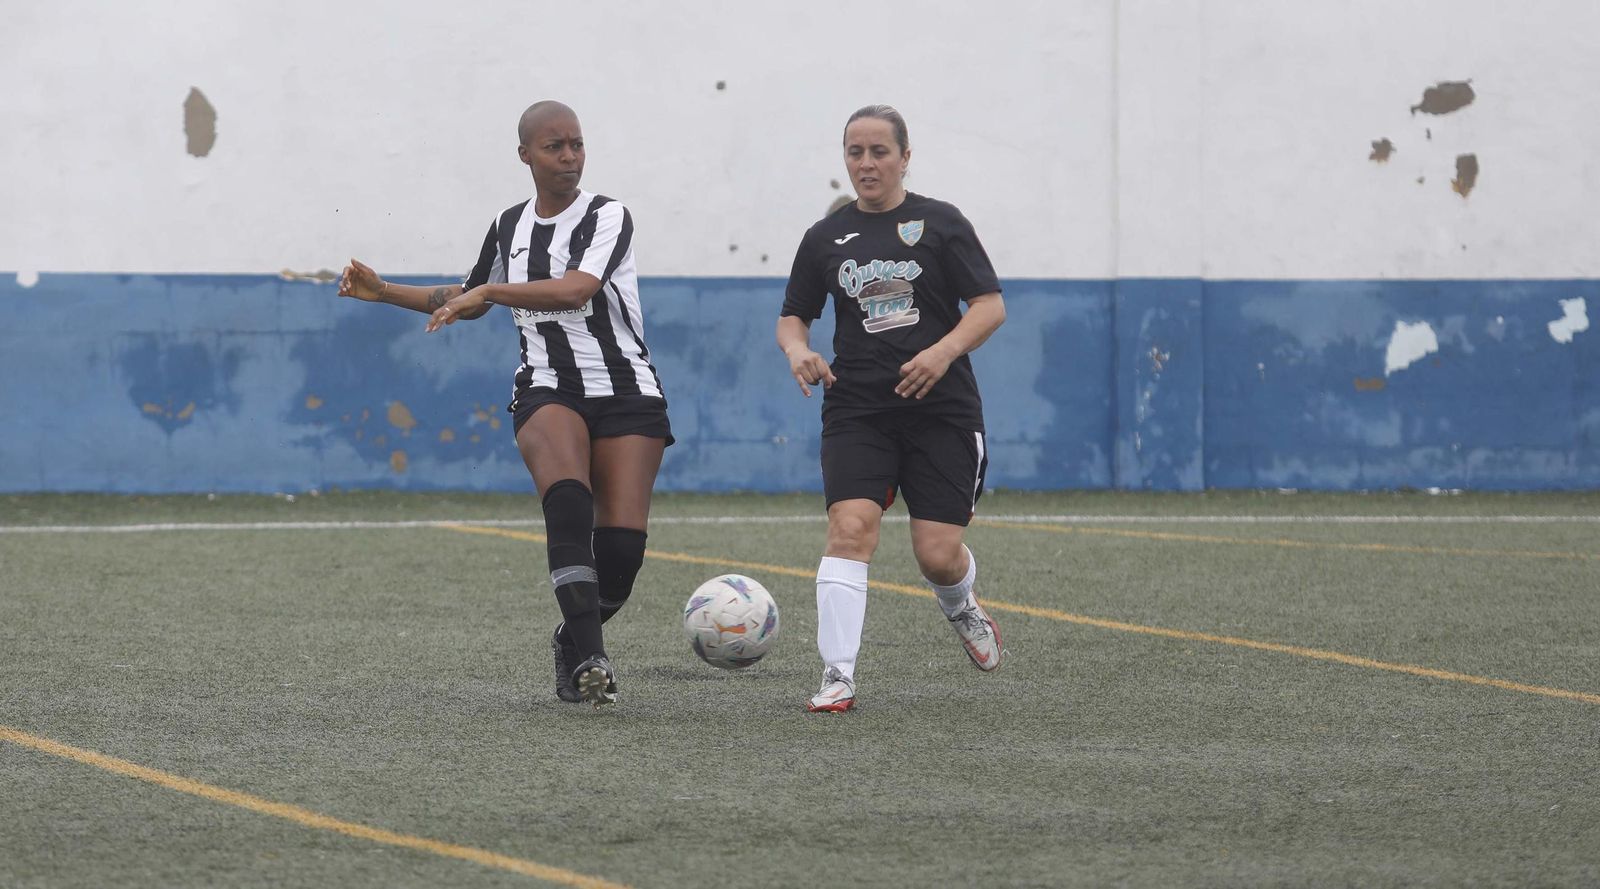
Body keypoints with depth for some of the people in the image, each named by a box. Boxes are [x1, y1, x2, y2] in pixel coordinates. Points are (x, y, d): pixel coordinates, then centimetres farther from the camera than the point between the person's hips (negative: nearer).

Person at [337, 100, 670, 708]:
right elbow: (470, 301, 31)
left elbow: (575, 291, -22)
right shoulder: (510, 226, 13)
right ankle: (589, 658, -33)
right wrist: (384, 291, 25)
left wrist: (490, 291, -24)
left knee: (622, 544, -12)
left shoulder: (608, 218, -3)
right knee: (568, 500, -30)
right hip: (547, 390, 2)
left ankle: (574, 643, 18)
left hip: (625, 391, -2)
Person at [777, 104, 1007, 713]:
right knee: (850, 526, -20)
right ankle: (838, 677, -21)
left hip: (941, 410, -2)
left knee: (938, 553, -5)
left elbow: (990, 306, -2)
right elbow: (793, 317, 17)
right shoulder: (825, 238, 10)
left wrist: (944, 350, -19)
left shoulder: (940, 223, 2)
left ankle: (961, 609, 33)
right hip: (857, 411, 2)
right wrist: (798, 350, -6)